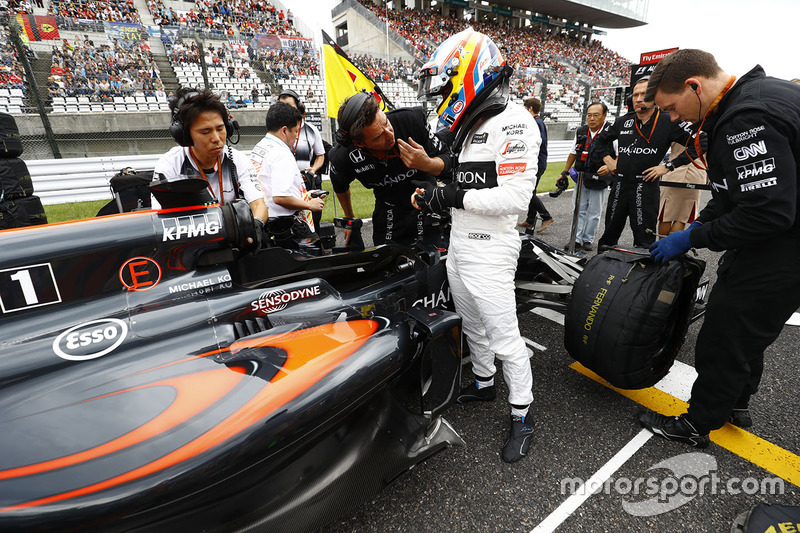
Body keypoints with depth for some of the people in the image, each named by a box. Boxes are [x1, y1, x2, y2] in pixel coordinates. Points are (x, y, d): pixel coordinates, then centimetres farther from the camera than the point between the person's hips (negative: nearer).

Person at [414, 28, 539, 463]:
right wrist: (435, 196, 4)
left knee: (504, 336, 2)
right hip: (459, 245, 9)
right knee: (472, 326, 21)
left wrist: (455, 197, -20)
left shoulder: (511, 121, -14)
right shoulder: (473, 128, 15)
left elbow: (516, 197, -23)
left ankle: (522, 415, 21)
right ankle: (483, 383, 42)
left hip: (488, 251, -9)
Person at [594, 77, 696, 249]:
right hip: (619, 185, 4)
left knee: (644, 241, -2)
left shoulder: (668, 121, -4)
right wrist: (607, 159, 13)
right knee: (609, 236, 13)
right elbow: (602, 139, 26)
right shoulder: (623, 121, 9)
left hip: (646, 186, -4)